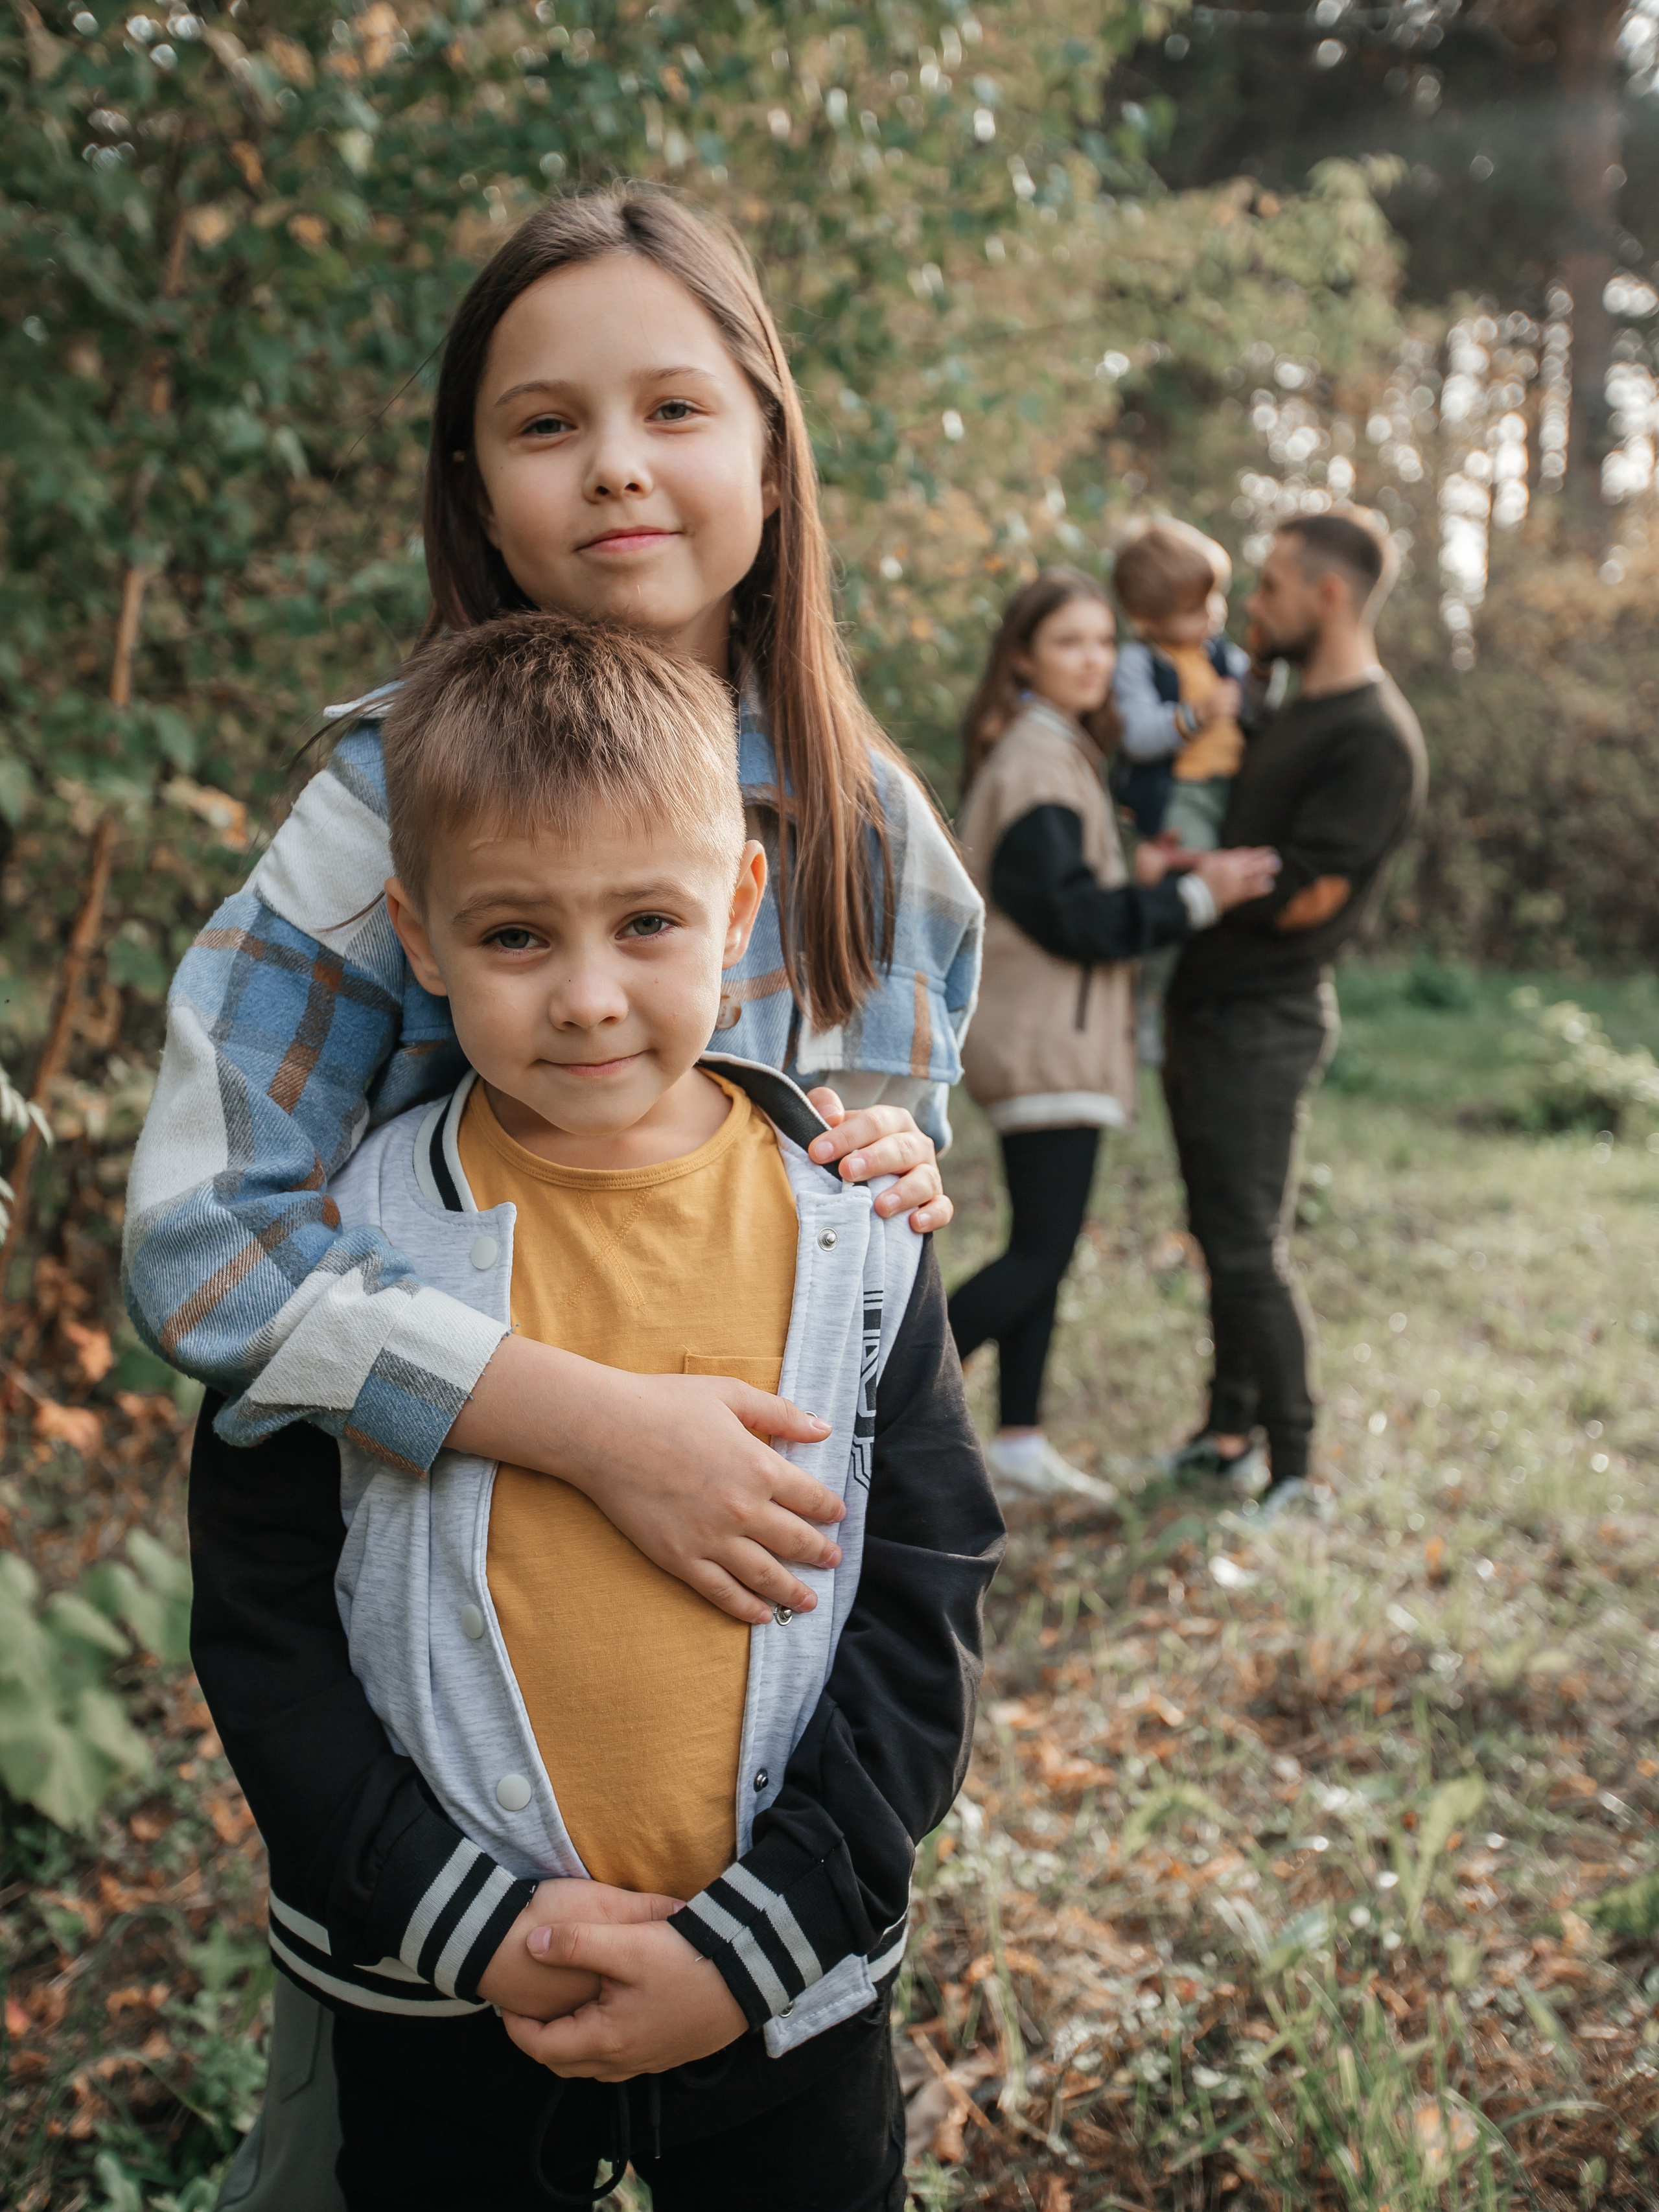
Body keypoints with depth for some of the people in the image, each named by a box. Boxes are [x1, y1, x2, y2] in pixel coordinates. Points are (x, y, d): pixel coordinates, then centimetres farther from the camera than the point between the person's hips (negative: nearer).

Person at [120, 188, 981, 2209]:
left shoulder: (872, 827, -3)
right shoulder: (393, 798, -16)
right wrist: (599, 1424, -31)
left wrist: (899, 1175, -13)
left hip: (767, 1587, 4)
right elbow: (200, 1237, -22)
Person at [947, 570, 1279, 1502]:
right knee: (1043, 1251, -8)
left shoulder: (1064, 753, 17)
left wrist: (1138, 874, 3)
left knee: (1045, 1244, 12)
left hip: (1048, 1033, 10)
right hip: (1047, 1039, -10)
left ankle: (1020, 1440, 18)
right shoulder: (1034, 762, -15)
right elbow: (1068, 914, -18)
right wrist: (1194, 896, -16)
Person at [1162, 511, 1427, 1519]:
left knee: (1249, 1248, -5)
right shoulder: (1296, 716, 15)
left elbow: (1301, 896, -21)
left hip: (1263, 1021, -9)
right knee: (1223, 1235, 15)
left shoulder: (1376, 740, -16)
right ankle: (1229, 1435, 27)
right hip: (1211, 1010, 9)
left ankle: (1293, 1466, 7)